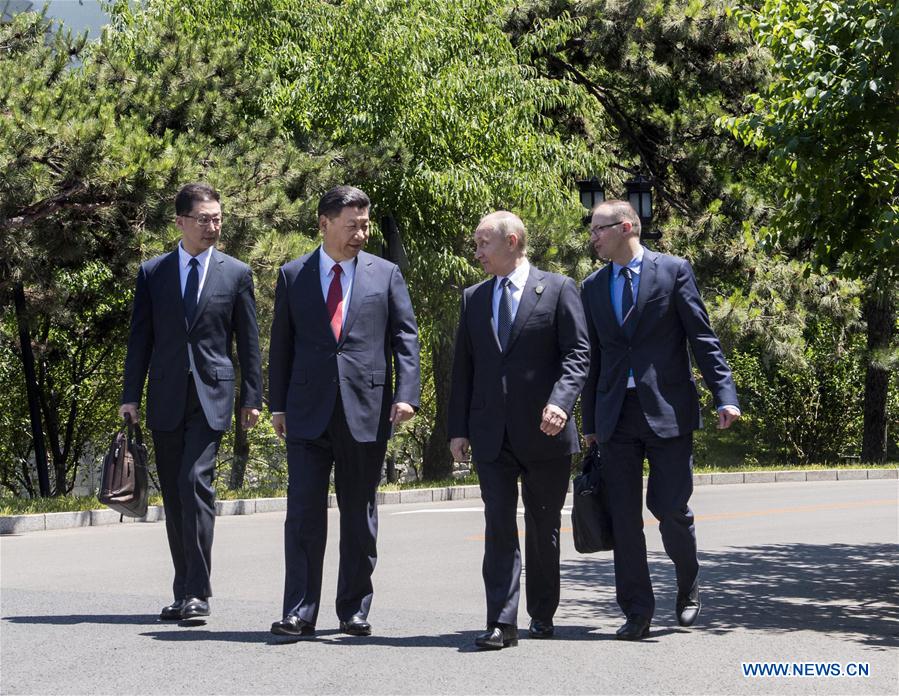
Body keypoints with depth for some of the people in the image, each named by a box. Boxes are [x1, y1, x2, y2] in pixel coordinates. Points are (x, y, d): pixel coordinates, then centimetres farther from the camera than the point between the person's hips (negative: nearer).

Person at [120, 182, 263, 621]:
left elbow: (248, 341, 7)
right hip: (166, 397, 3)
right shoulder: (153, 272, 9)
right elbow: (140, 337, 8)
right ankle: (185, 591, 15)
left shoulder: (236, 273, 6)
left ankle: (196, 592, -16)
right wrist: (130, 396, 2)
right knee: (174, 495, 6)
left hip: (211, 395, -2)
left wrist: (251, 397, 3)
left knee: (195, 483, -16)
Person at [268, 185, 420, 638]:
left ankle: (355, 610, 15)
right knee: (304, 512, -5)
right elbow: (281, 344, 10)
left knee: (359, 516, 7)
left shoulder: (385, 274, 7)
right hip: (308, 411, 0)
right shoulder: (293, 276, 9)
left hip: (367, 409, 0)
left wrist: (406, 395, -9)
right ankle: (299, 612, -2)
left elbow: (405, 338, 4)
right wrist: (278, 405, 5)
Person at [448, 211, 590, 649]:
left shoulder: (557, 289, 1)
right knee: (499, 526, -5)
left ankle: (542, 614, 24)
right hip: (491, 433, 3)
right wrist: (458, 428, 7)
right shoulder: (473, 298, 14)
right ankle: (502, 622, -8)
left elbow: (577, 353, -5)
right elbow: (463, 367, 14)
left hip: (543, 432, -3)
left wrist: (560, 402, -22)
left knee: (543, 527, 9)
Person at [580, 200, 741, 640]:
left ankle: (688, 586, 25)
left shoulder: (673, 271, 1)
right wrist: (589, 422, 15)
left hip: (667, 412, -4)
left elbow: (702, 338, -2)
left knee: (671, 508, -3)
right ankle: (637, 613, 9)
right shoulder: (592, 287, 13)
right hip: (616, 417, 4)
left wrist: (725, 395, -11)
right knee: (624, 516, 1)